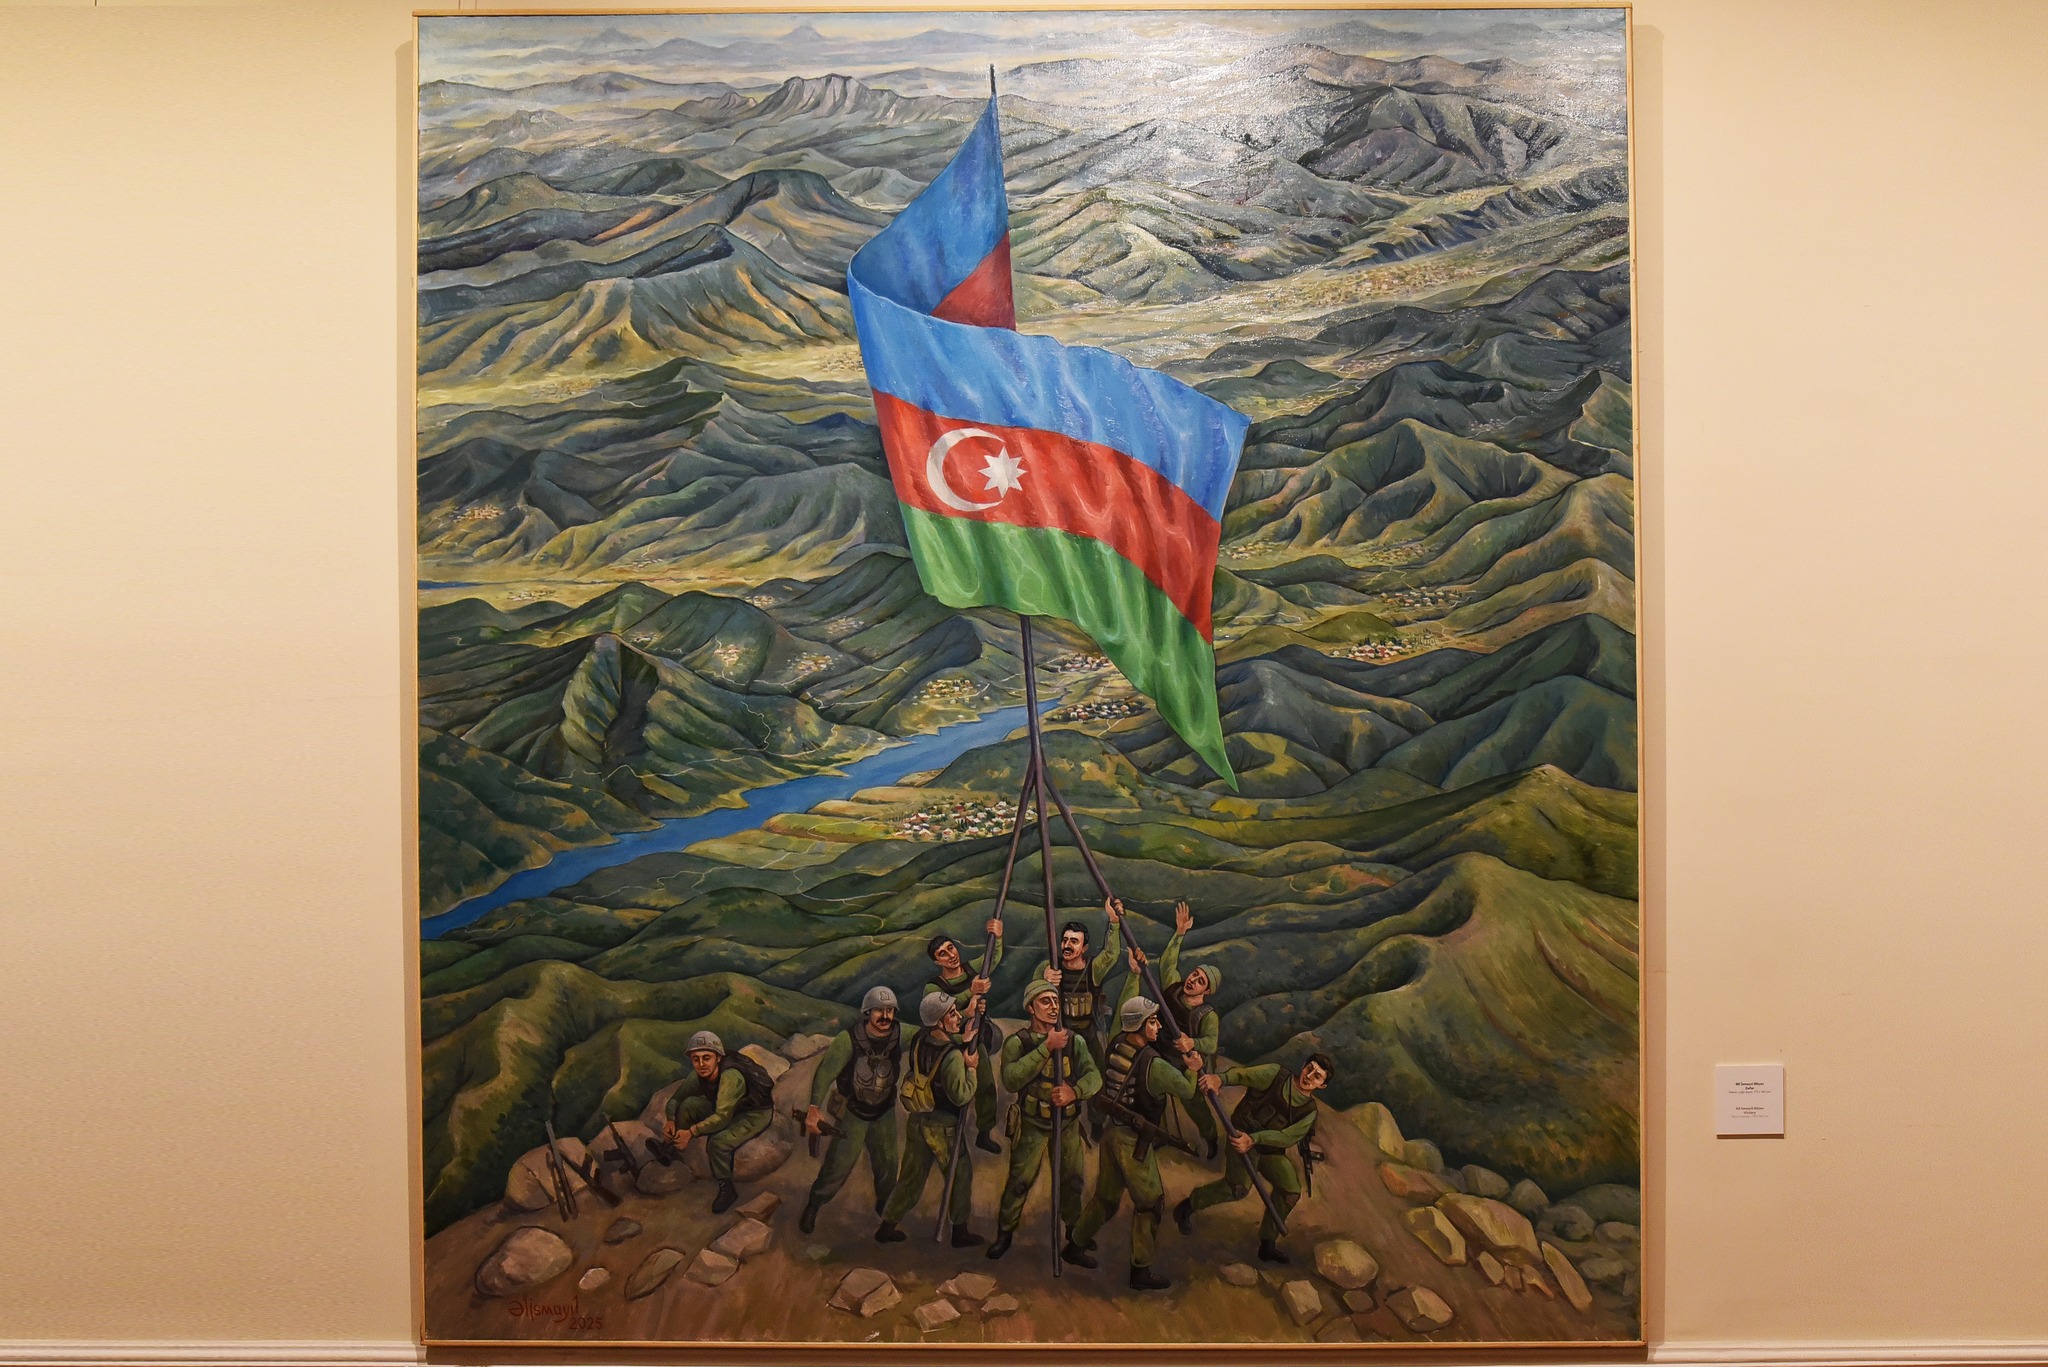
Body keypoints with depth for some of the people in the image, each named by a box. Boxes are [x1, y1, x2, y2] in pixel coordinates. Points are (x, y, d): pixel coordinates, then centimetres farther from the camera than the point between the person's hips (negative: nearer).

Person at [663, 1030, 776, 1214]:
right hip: (727, 1108, 7)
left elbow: (722, 1118, -39)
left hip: (756, 1113, -7)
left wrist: (691, 1132, -37)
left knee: (718, 1142, -30)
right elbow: (676, 1099, -3)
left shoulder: (731, 1076, -37)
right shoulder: (696, 1076, -16)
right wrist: (671, 1120, -22)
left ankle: (727, 1188, -8)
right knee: (689, 1104, -14)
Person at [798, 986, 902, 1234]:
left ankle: (884, 1206, 43)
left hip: (884, 1112, 3)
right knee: (839, 1165, 0)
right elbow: (825, 1072, -24)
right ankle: (812, 1207, 25)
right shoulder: (849, 1039, -28)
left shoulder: (899, 1035, -18)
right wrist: (814, 1109, -29)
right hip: (851, 1112, -3)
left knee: (887, 1164, 15)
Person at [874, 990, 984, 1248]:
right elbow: (961, 1096, -23)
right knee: (960, 1176, 14)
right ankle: (960, 1232, 24)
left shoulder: (919, 1041, -5)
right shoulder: (953, 1056, -27)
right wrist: (971, 1068, -12)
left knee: (911, 1176, 19)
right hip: (942, 1126, -7)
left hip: (916, 1119, 7)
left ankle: (887, 1227, 24)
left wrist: (963, 1042, 3)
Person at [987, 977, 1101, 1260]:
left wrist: (1075, 1091, -33)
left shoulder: (1074, 1040, 1)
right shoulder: (1018, 1041, -9)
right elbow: (1011, 1079, -27)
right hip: (1032, 1123, -3)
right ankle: (1005, 1233, 19)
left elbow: (1094, 1075, -11)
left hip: (1067, 1122, 3)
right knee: (1019, 1180, -2)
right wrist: (1047, 1048, -30)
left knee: (1073, 1179, 8)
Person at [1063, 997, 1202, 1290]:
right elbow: (1188, 1091, -13)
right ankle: (1141, 1271, 14)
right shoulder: (1154, 1065, -23)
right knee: (1150, 1201, 7)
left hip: (1112, 1131, 8)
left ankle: (1076, 1244, 37)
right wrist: (1191, 1068, 4)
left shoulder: (1116, 1045, -2)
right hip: (1134, 1141, -8)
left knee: (1107, 1194, 24)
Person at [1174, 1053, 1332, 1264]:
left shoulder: (1309, 1112, -3)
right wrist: (1220, 1079, -42)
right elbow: (1243, 1075, -19)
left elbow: (1287, 1137, -17)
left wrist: (1254, 1139, -35)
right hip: (1242, 1135, -6)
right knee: (1239, 1187, -20)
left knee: (1291, 1190, 6)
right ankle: (1188, 1207, 0)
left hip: (1270, 1149, 6)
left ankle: (1268, 1244, 26)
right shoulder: (1275, 1075, -11)